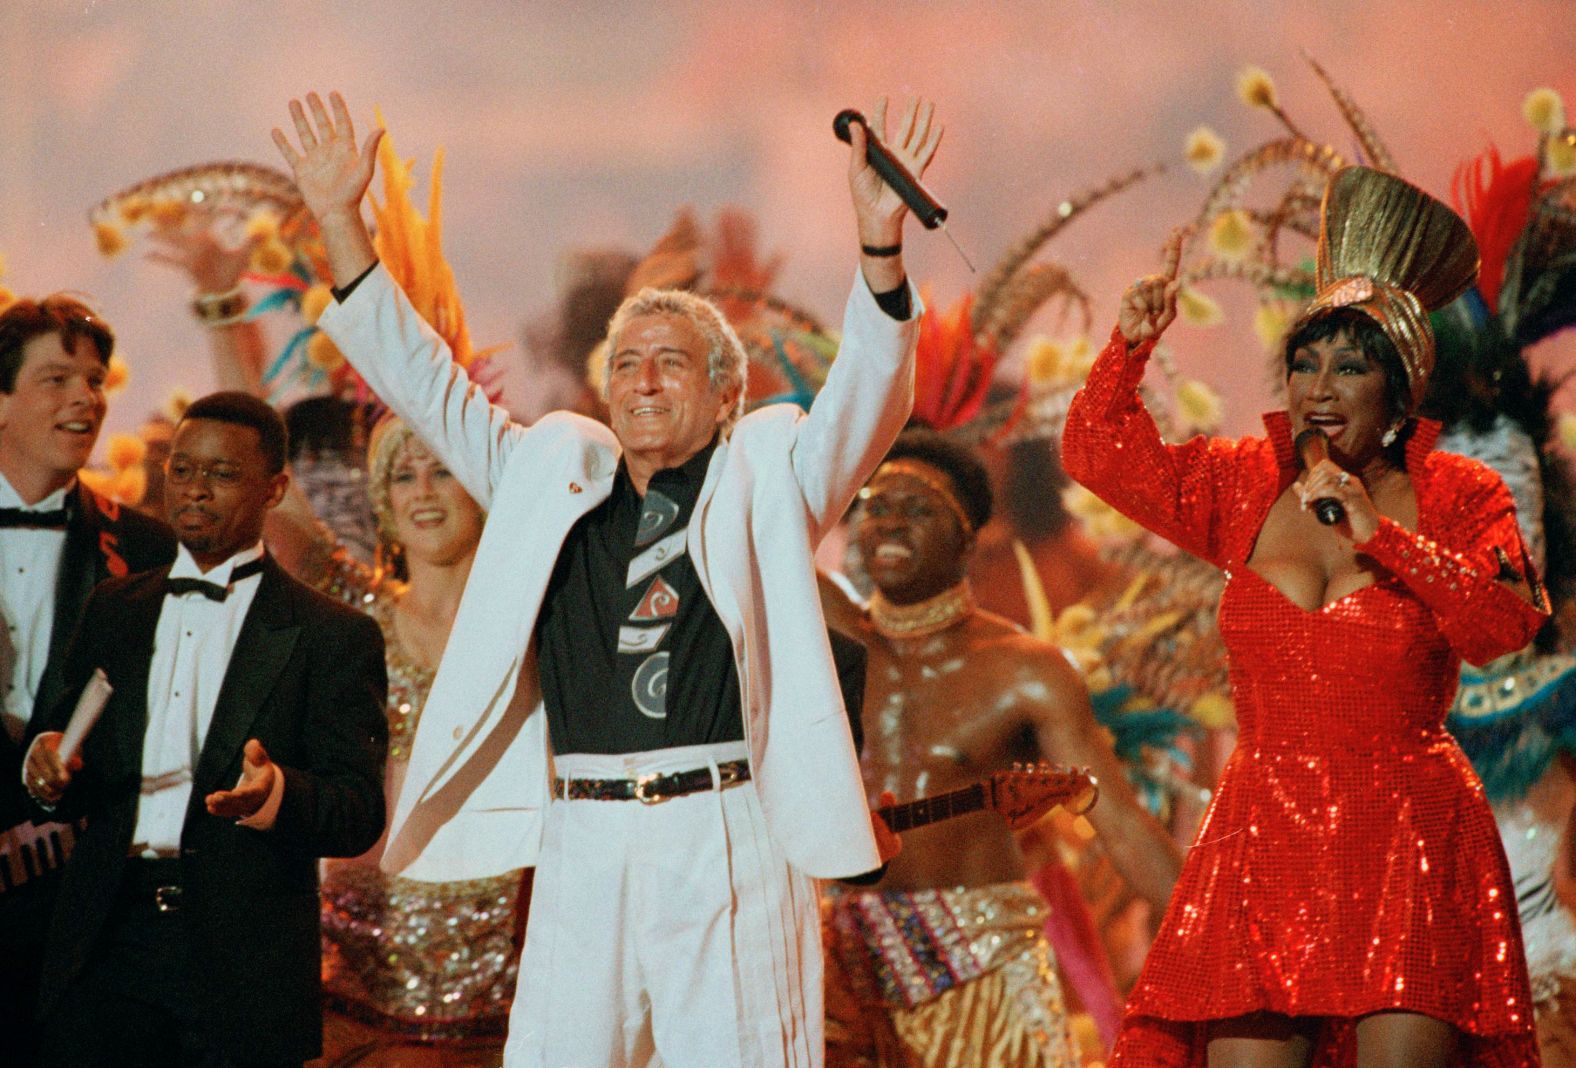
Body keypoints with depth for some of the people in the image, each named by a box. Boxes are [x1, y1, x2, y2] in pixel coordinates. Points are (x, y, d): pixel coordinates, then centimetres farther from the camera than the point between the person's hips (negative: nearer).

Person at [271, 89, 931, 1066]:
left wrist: (881, 242, -21)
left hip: (725, 843, -3)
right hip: (582, 849, 3)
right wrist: (341, 224, 12)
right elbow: (424, 382, 20)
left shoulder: (765, 478, 10)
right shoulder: (554, 473, 19)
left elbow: (867, 397, -5)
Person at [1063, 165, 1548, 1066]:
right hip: (1266, 841, 3)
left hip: (1410, 840, -3)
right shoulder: (1248, 490, 12)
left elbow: (1504, 626, -12)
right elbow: (1100, 452, 17)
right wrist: (1132, 347, 3)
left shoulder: (1459, 499, 3)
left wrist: (1379, 533, -16)